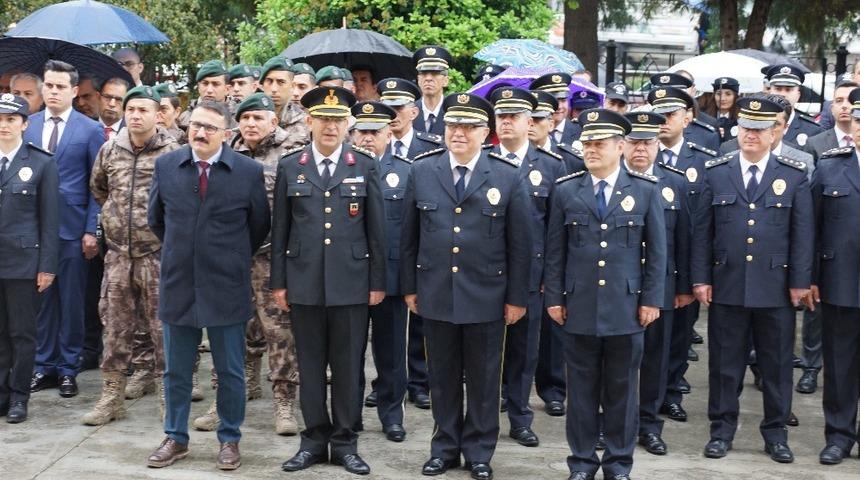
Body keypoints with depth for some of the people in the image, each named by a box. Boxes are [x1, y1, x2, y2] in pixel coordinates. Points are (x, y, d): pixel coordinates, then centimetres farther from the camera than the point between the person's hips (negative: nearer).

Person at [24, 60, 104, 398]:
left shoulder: (90, 130, 0)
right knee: (40, 299, 7)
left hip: (71, 229, -2)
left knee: (71, 301, 4)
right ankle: (44, 366, 17)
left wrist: (91, 230, -8)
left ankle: (68, 368, 14)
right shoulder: (26, 127, 8)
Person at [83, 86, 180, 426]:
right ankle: (111, 397, 18)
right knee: (115, 328, 9)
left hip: (158, 254, -4)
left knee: (163, 328, 2)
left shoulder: (173, 153, -8)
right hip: (118, 254, 4)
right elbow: (97, 188, 23)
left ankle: (169, 397, 11)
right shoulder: (109, 151, 6)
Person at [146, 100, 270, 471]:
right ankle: (176, 438, 25)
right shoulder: (166, 166, 1)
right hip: (177, 284, 2)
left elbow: (260, 226, 6)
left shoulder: (248, 171, -7)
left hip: (226, 287, -2)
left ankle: (230, 441, 21)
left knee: (230, 372, 8)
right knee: (176, 370, 12)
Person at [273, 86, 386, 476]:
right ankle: (314, 439, 19)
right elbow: (280, 229, 6)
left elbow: (376, 230, 3)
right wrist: (278, 282, 2)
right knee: (310, 365, 8)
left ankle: (345, 442, 16)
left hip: (351, 283, -1)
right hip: (304, 282, 1)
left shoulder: (365, 167, 3)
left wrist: (377, 282, 0)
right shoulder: (289, 166, 5)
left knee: (348, 366, 5)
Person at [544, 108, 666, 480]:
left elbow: (656, 251, 3)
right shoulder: (565, 190, 3)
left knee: (622, 390, 8)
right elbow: (555, 251, 6)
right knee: (581, 389, 7)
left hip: (626, 308, 0)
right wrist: (554, 298, 2)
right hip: (579, 308, 1)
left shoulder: (646, 190, 2)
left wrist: (652, 299, -1)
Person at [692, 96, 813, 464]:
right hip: (727, 287, 0)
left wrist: (799, 281, -3)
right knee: (725, 363, 8)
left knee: (777, 365, 8)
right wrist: (700, 278, -1)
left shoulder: (794, 176, 2)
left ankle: (776, 433, 21)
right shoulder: (716, 173, 4)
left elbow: (802, 233, 1)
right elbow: (702, 231, 4)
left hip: (776, 289, 0)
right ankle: (722, 430, 20)